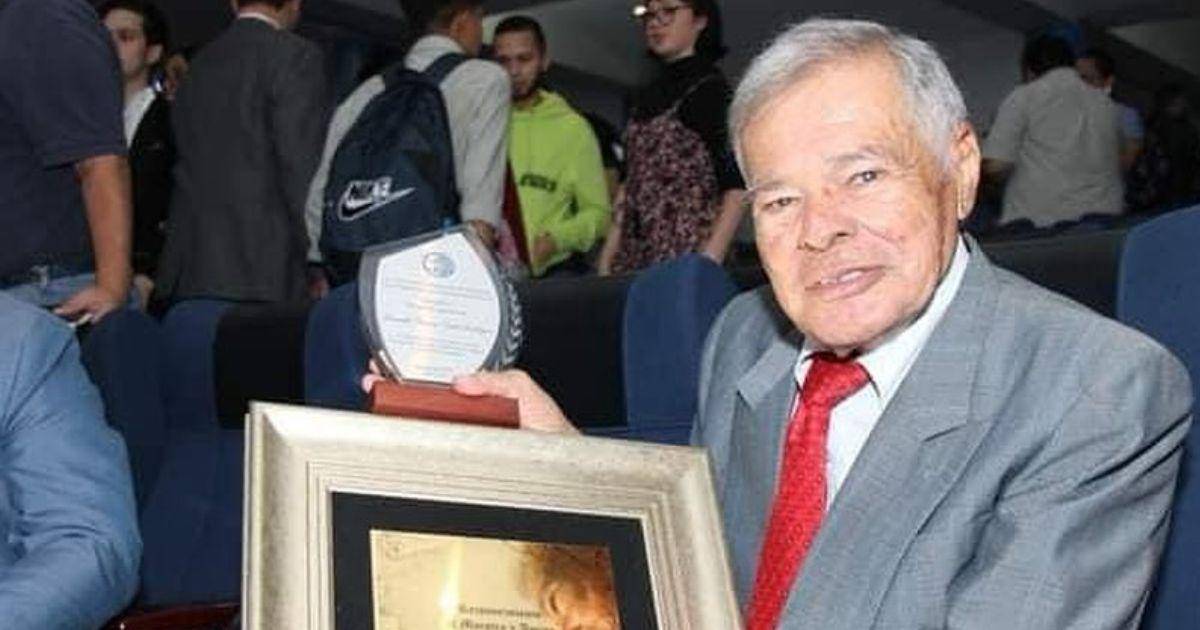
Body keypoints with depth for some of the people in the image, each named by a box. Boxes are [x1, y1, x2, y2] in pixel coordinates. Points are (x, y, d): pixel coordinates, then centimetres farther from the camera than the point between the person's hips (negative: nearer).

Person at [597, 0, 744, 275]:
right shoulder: (646, 97, 17)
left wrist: (707, 265, -18)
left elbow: (735, 190, -9)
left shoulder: (712, 90, -3)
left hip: (687, 255, -6)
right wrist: (607, 258, 8)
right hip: (634, 258, 6)